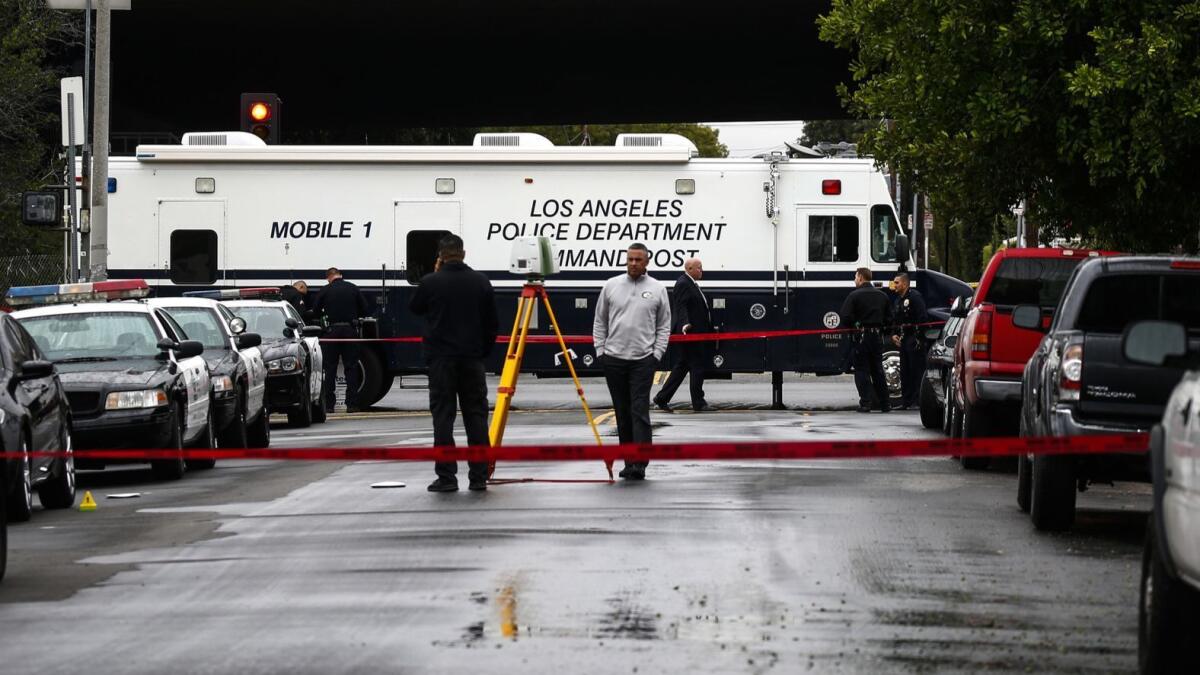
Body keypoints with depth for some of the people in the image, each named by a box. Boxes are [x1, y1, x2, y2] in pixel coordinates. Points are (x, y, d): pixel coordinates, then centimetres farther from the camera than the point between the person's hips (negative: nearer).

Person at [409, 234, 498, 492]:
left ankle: (446, 476, -5)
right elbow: (492, 323, 6)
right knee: (476, 415, 6)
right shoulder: (480, 282, 2)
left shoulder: (431, 282, -7)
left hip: (441, 358, -2)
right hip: (472, 358, 2)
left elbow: (414, 308, 12)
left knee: (443, 415, -1)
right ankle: (479, 476, 6)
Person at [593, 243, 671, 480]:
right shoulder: (611, 286, 7)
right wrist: (600, 350, 4)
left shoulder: (657, 289, 3)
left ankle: (639, 463, -16)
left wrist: (657, 353, -3)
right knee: (622, 413, 8)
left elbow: (664, 326, 6)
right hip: (614, 358, 3)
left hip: (642, 360, -3)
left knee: (640, 411, -10)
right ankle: (629, 461, 16)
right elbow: (600, 322, 11)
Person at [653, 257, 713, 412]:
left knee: (683, 366, 12)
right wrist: (685, 324, -38)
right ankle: (698, 403, 2)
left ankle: (662, 398, 14)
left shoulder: (691, 284, 18)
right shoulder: (683, 284, -13)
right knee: (697, 366, -4)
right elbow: (681, 307, -24)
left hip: (696, 332, 11)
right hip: (691, 332, -11)